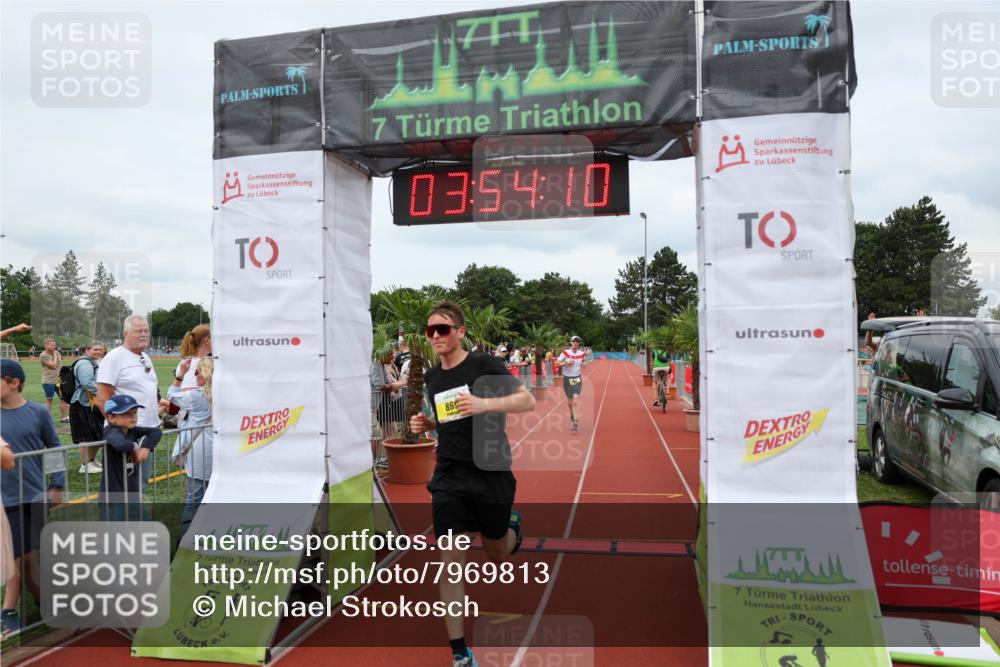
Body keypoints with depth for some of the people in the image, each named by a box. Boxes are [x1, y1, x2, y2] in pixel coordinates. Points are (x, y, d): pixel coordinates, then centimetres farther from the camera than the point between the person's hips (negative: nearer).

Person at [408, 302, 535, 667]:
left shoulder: (484, 364, -9)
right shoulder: (431, 377, 7)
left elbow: (527, 400, -12)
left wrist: (485, 404, -27)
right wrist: (423, 424, 0)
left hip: (491, 475, -3)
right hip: (449, 479, 4)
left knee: (497, 556, 13)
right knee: (450, 562, -2)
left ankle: (513, 527, 49)